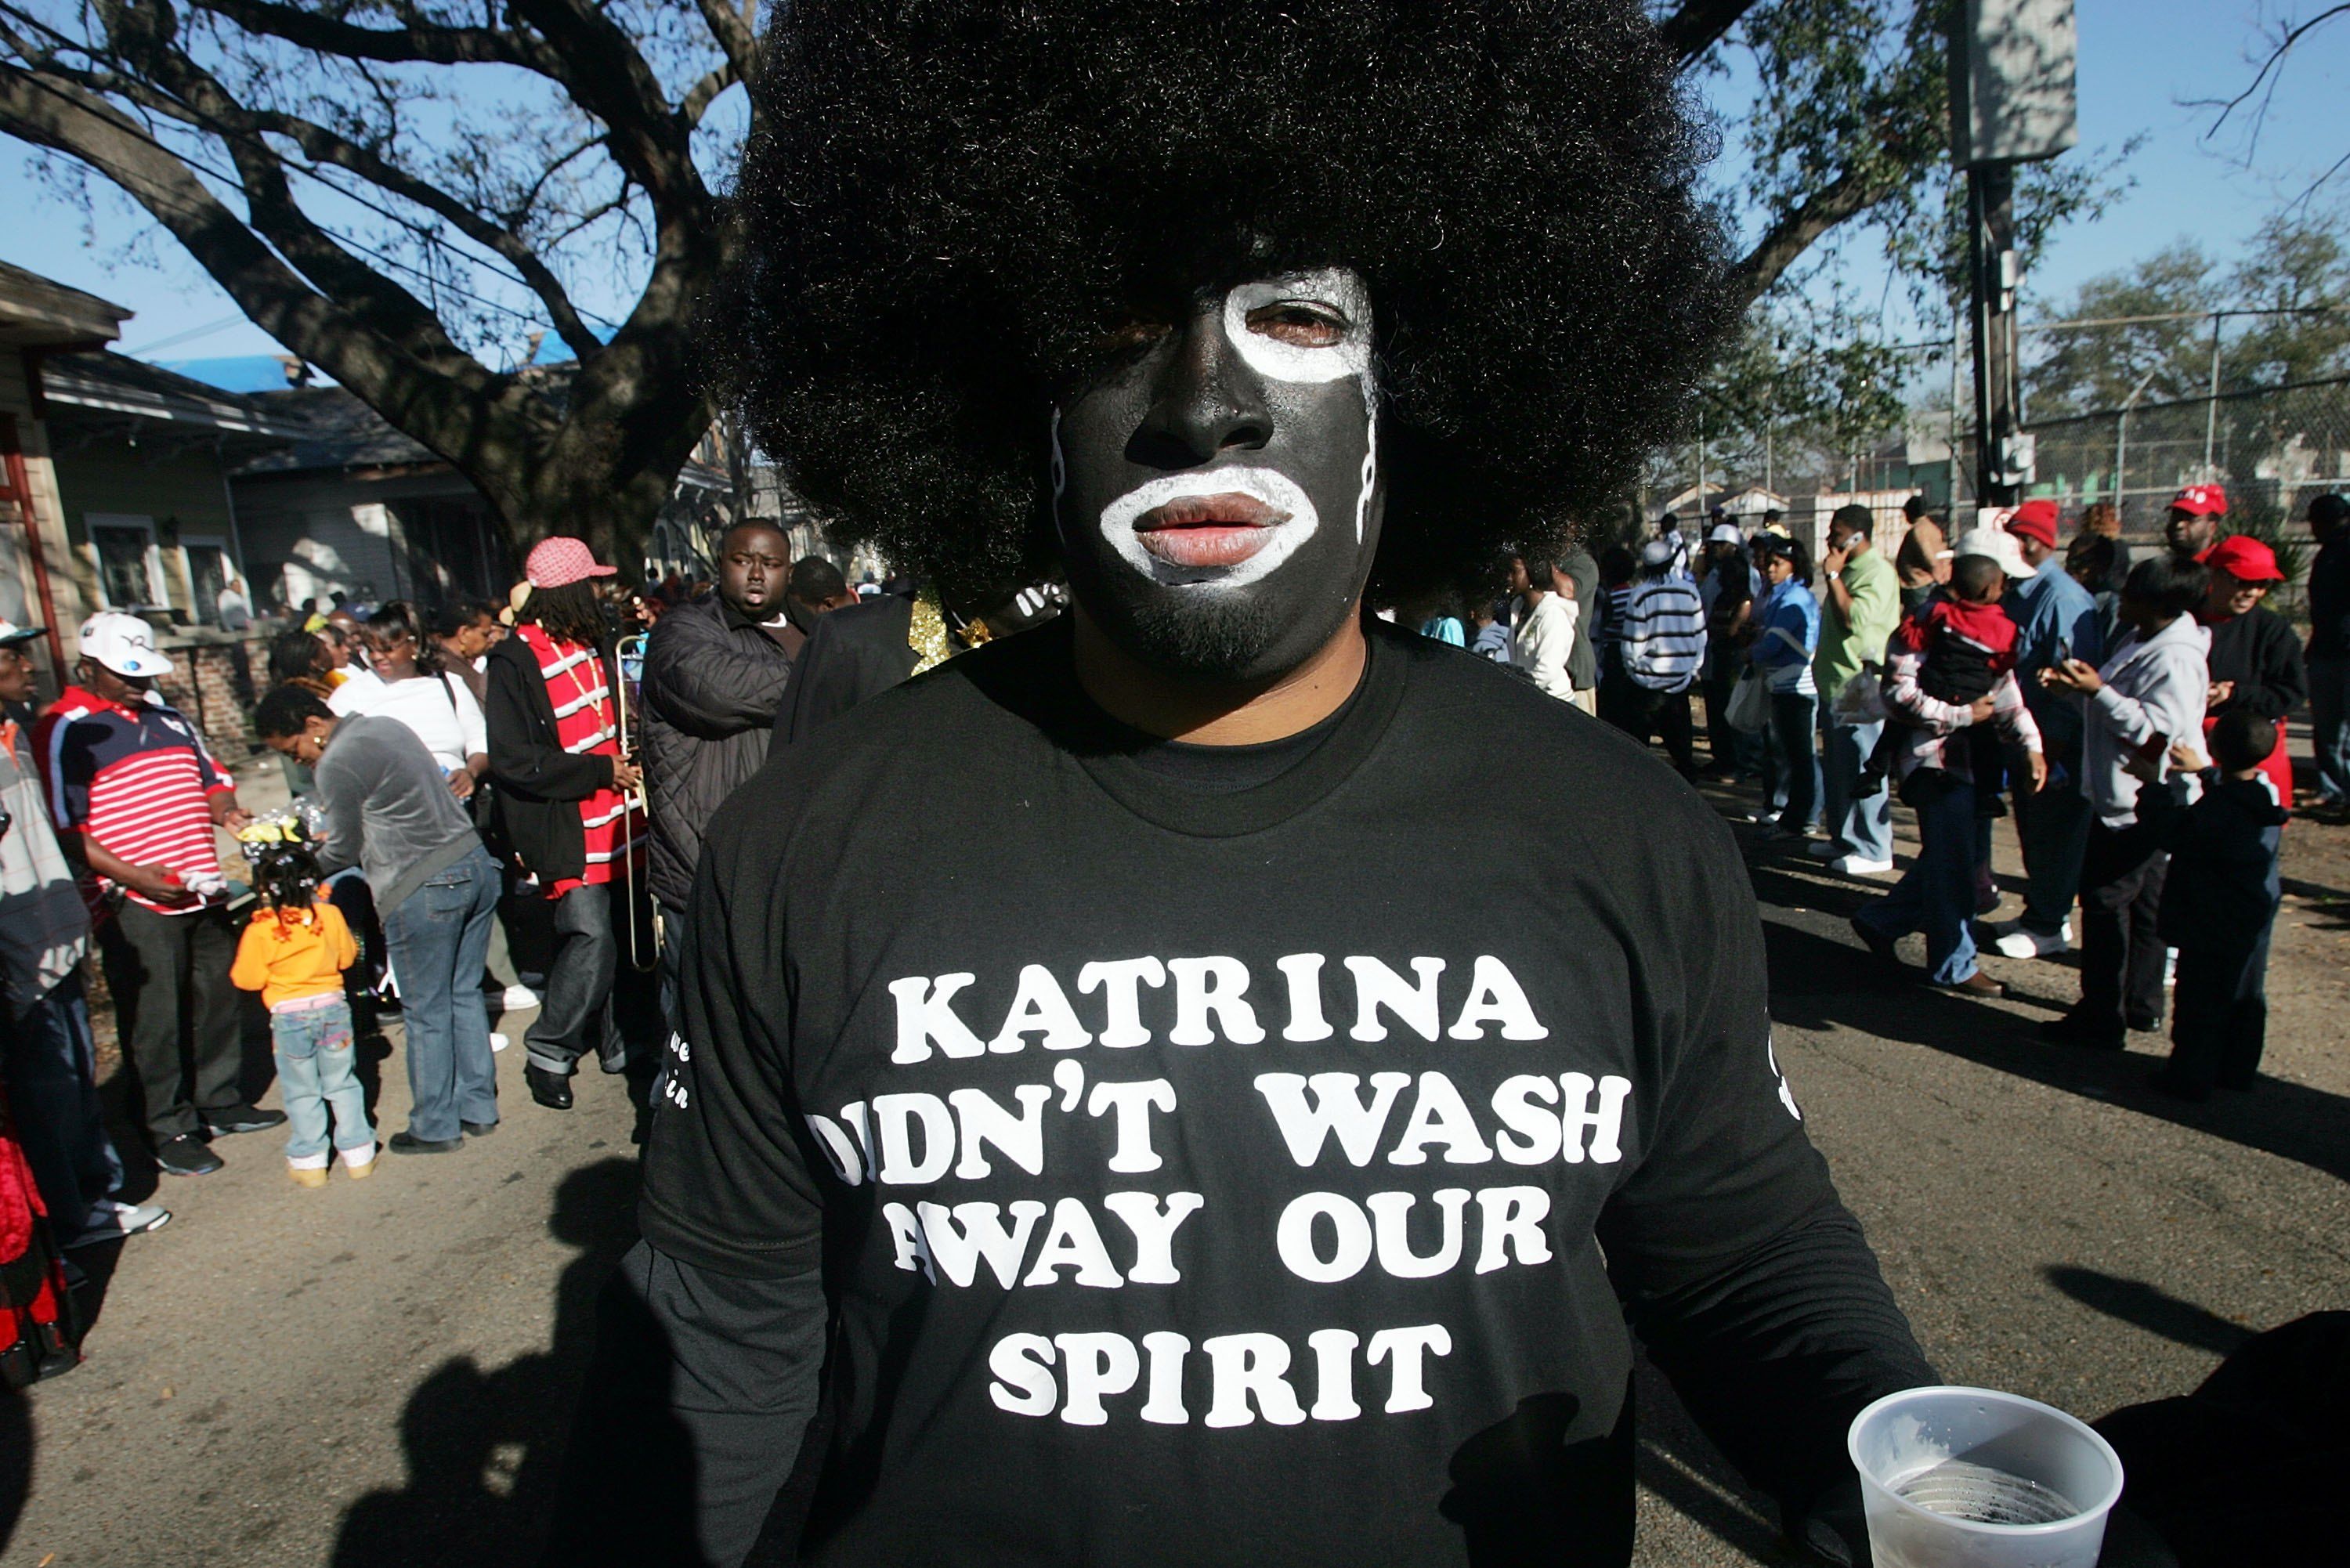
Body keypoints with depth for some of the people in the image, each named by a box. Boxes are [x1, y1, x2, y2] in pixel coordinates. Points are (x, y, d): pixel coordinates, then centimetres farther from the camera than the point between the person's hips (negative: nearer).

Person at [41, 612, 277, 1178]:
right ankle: (171, 1130, 14)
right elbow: (64, 828, -12)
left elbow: (210, 776, 24)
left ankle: (221, 1103, 30)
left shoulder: (167, 716, 15)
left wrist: (227, 810, 2)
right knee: (155, 1022, 1)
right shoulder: (66, 731, -7)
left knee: (216, 1003, 15)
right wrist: (133, 875, -21)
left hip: (204, 894, 7)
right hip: (137, 908, -6)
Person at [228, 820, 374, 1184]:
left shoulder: (260, 930, -15)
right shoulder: (330, 915, -7)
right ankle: (358, 1155, 18)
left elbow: (247, 979, -6)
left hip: (289, 1016, -2)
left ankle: (309, 1162, 20)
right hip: (333, 1006, 2)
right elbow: (347, 956, 6)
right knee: (342, 1085, 14)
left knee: (301, 1093, 12)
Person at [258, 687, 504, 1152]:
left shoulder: (336, 764, -12)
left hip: (425, 891, -9)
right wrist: (332, 837, 25)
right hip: (476, 865, 9)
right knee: (464, 996, 17)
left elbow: (344, 852, 0)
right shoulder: (387, 726, 14)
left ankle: (435, 1128, 17)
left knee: (426, 1014, 5)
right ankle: (478, 1109, 25)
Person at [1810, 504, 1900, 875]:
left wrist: (1833, 576, -20)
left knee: (1864, 772, -6)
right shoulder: (1848, 571, 16)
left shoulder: (1878, 572, -14)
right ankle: (1843, 838, 28)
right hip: (1836, 686, 10)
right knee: (1837, 770, 17)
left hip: (1861, 689, -10)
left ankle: (1874, 851, -1)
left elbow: (1855, 618, -27)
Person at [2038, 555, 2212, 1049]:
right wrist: (2077, 682, 3)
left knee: (2105, 901, -4)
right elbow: (2123, 700, 20)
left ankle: (2101, 1021, 5)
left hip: (2139, 805, -10)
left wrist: (2097, 690, -28)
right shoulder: (2142, 640, 8)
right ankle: (2142, 1006, 31)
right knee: (2142, 902, 18)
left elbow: (2156, 734, -27)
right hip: (2130, 799, 10)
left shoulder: (2174, 659, -23)